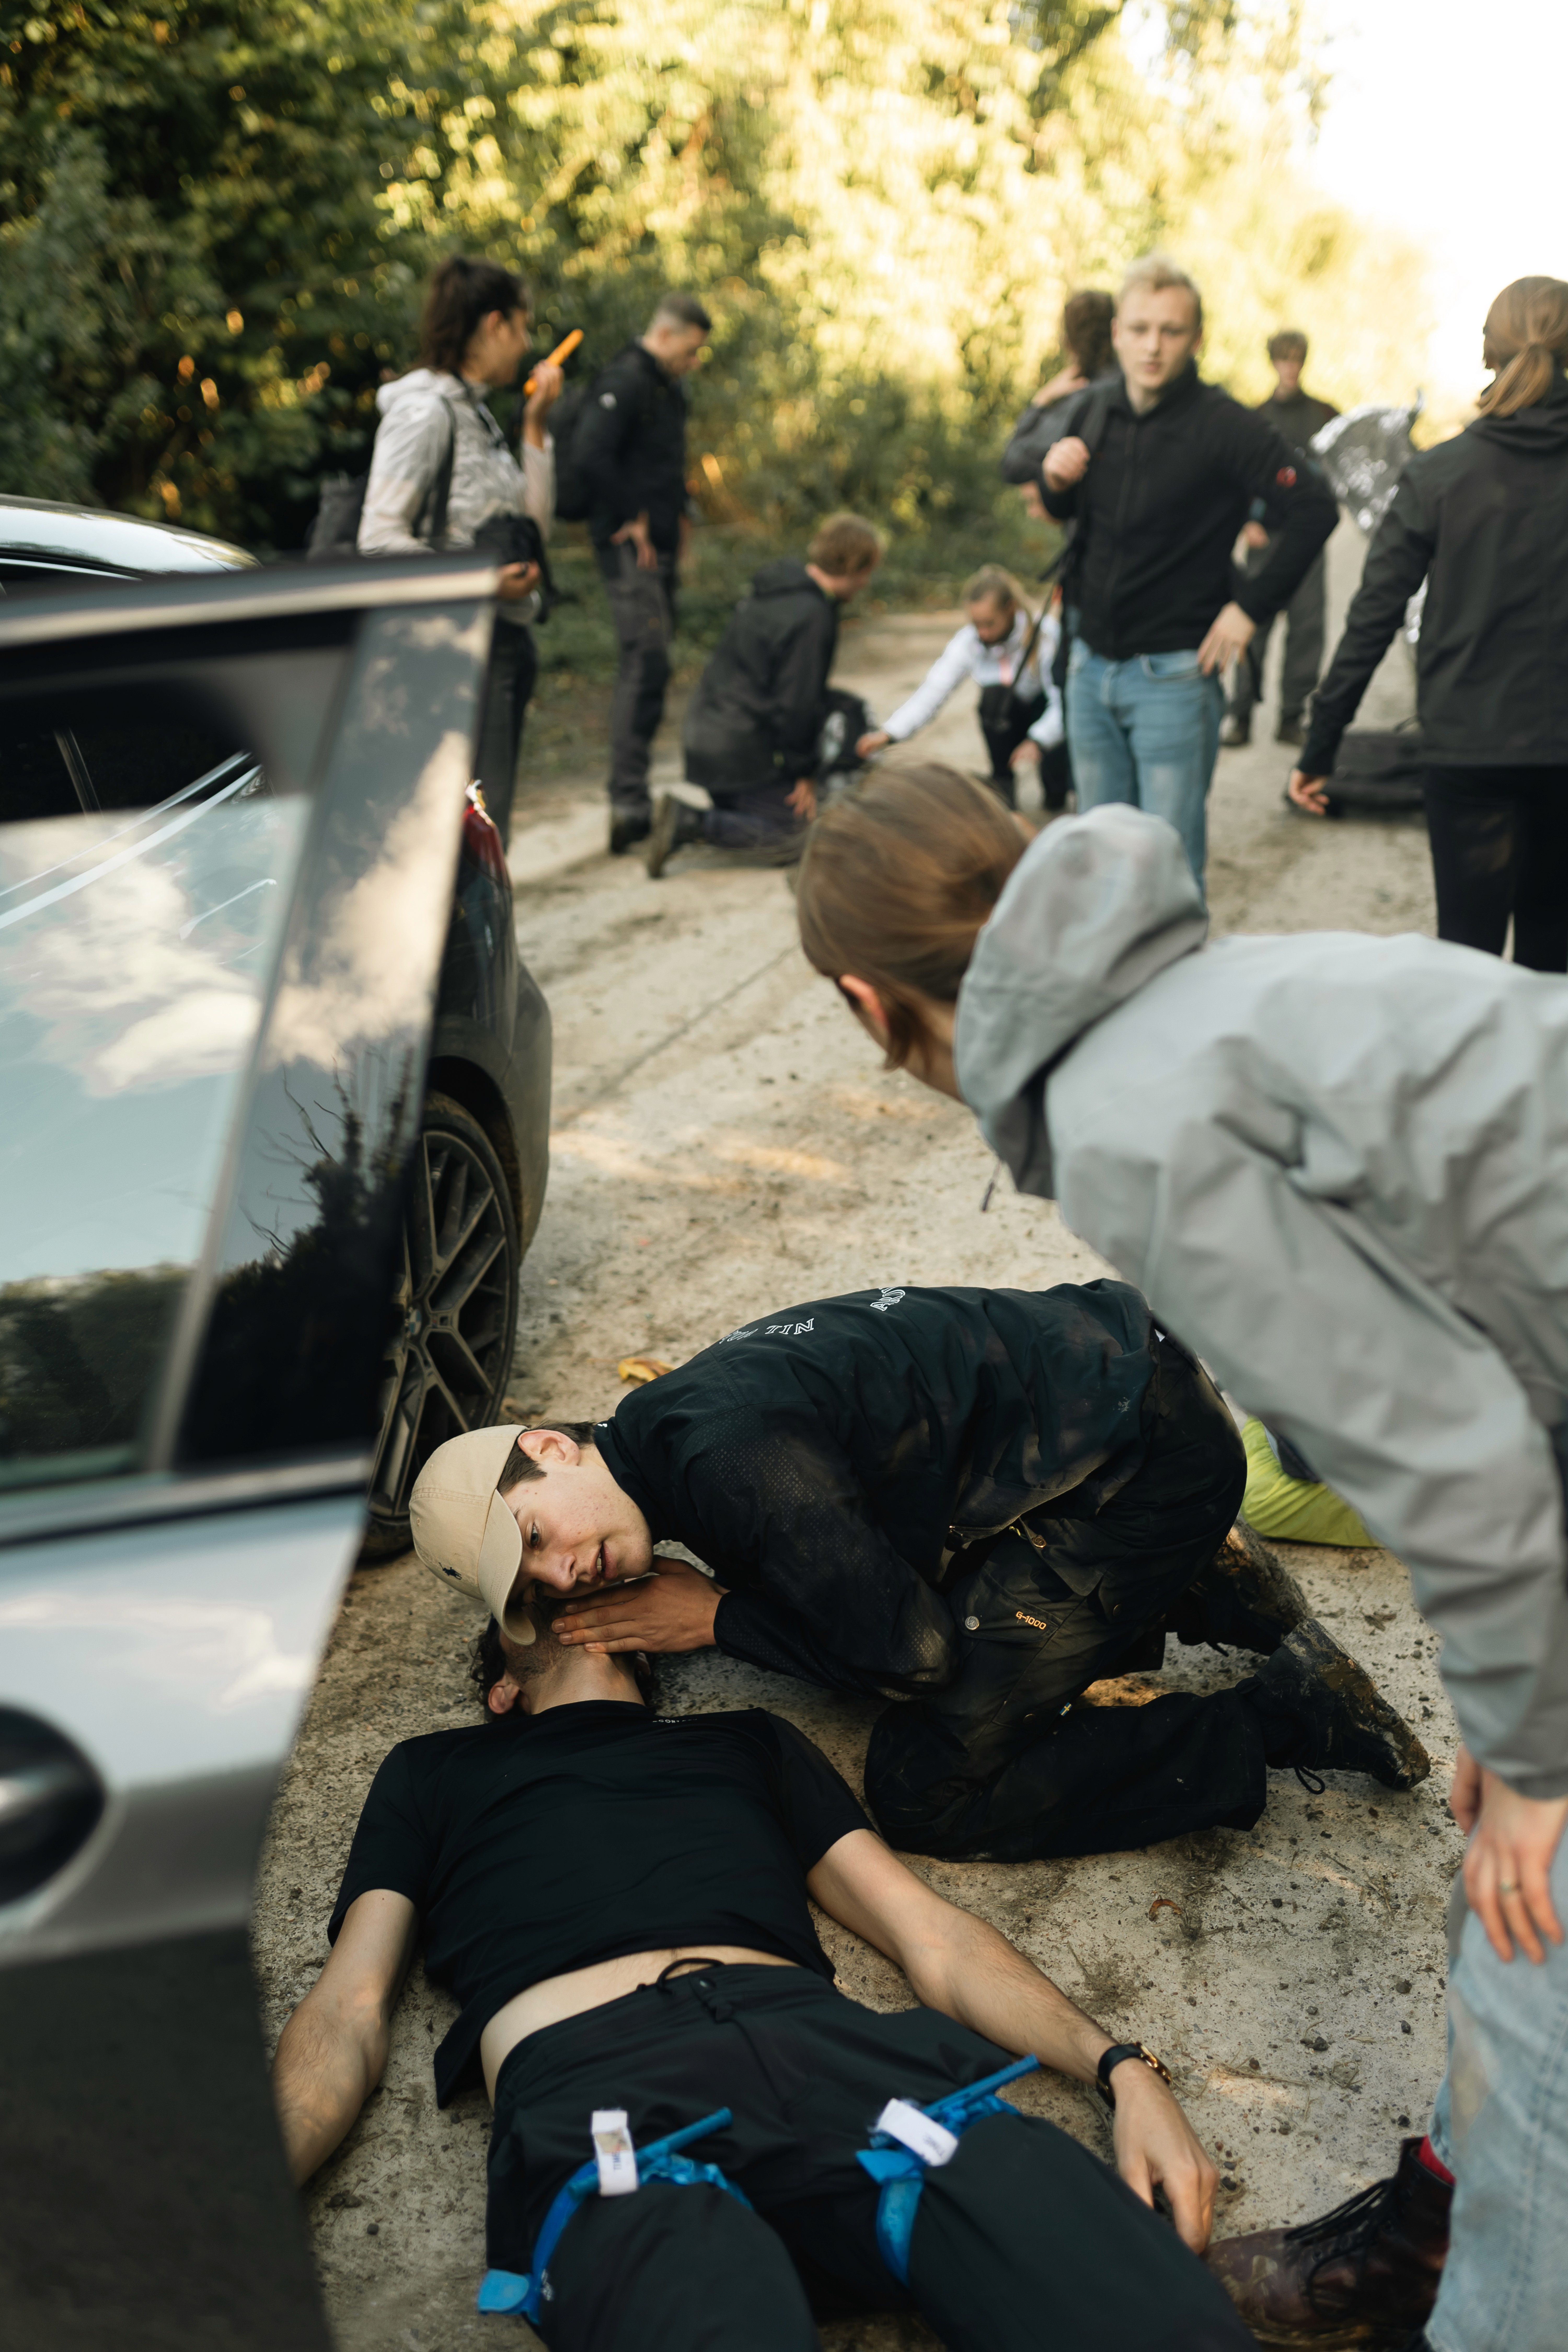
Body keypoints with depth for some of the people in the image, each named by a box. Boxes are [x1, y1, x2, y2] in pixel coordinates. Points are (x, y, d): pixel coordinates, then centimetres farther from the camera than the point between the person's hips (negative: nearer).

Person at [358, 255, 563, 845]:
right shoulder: (424, 411, -10)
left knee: (488, 830, 10)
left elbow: (534, 527, 17)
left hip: (503, 638, 9)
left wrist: (535, 427, 12)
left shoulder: (476, 411, 18)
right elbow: (380, 539, -16)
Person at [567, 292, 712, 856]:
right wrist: (631, 519, -17)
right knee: (646, 663, -15)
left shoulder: (667, 387, 19)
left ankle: (633, 796, 17)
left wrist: (679, 515, 15)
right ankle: (628, 803, -16)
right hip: (631, 548, -10)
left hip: (660, 546, 10)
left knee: (649, 667, 11)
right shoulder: (624, 382, -13)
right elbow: (589, 457, -24)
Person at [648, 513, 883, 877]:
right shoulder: (812, 616, -20)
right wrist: (804, 771, -7)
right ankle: (691, 823, -16)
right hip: (740, 749, -10)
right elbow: (795, 703, -19)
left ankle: (683, 813, 5)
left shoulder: (776, 589, 11)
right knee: (792, 833, -3)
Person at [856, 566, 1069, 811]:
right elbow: (933, 690, -24)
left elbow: (1064, 698, -31)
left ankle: (1055, 788, 5)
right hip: (1009, 723, 3)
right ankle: (1002, 782, -11)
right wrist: (887, 734, -38)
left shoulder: (1047, 634, -25)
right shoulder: (968, 641, -16)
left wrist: (1038, 741, -48)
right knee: (994, 694, -30)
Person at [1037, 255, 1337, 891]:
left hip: (1173, 676, -5)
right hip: (1091, 665, 6)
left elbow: (1314, 509, -14)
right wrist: (1055, 480, -2)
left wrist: (1251, 605, -12)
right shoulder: (1094, 413, 4)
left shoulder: (1224, 427, -13)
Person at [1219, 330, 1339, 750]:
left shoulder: (1326, 415, 12)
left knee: (1307, 624, -3)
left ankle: (1292, 716, 3)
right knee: (1254, 622, -7)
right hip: (1265, 535, -1)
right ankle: (1240, 714, -1)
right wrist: (1247, 523, -8)